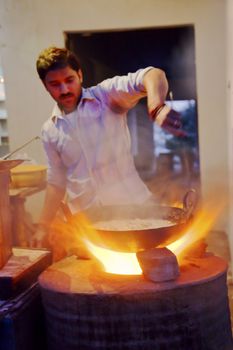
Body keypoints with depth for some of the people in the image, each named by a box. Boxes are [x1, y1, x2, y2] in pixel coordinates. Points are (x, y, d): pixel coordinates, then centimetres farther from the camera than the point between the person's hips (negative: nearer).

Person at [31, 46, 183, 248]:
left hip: (132, 207, -3)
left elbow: (153, 75, -20)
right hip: (86, 221, 3)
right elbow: (57, 181, 14)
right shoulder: (50, 131, 6)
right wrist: (43, 227, 11)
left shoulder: (106, 95, -6)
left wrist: (156, 106, -41)